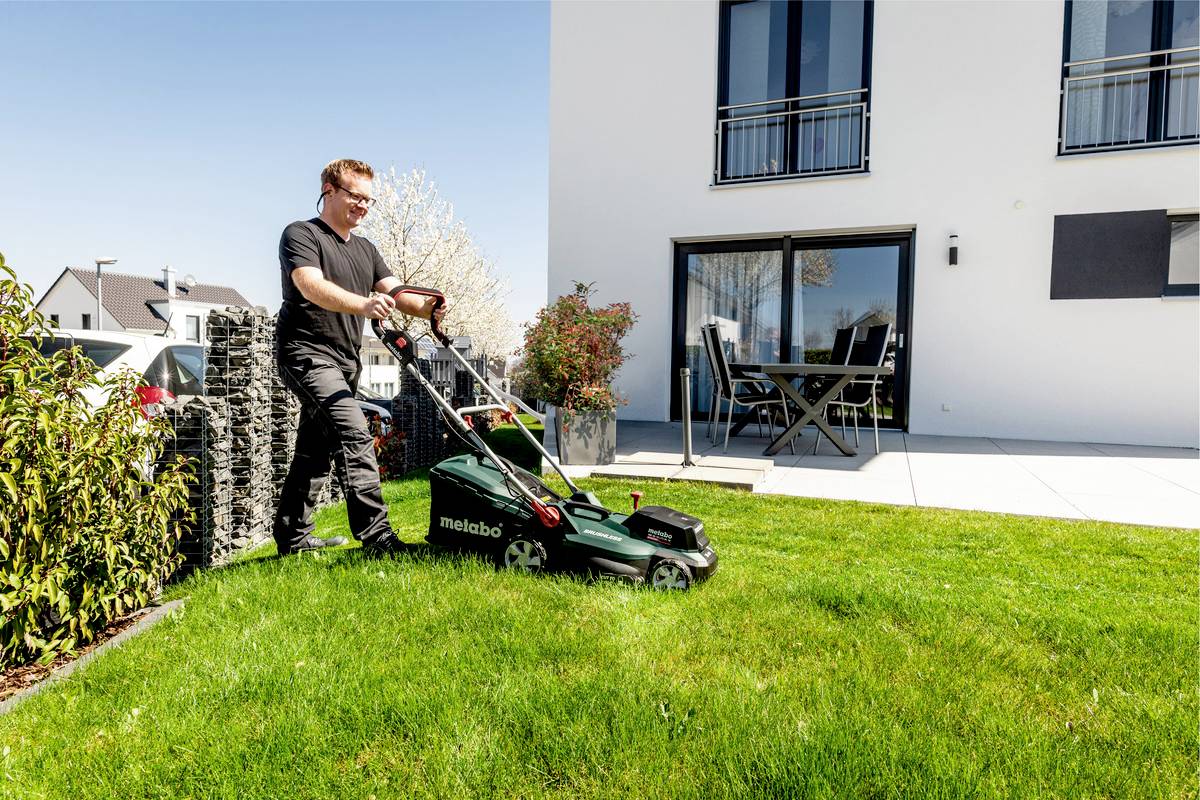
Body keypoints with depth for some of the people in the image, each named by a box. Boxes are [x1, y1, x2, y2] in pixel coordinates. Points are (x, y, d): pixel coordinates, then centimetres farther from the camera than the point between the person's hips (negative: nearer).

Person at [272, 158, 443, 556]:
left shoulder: (365, 249, 18)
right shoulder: (301, 235, -5)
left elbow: (395, 292, 5)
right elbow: (312, 286, -24)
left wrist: (425, 308, -18)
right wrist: (362, 304, -42)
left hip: (344, 361, 8)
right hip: (308, 354, -8)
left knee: (314, 452, 13)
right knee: (354, 434, -23)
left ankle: (292, 537, 23)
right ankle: (375, 534, -24)